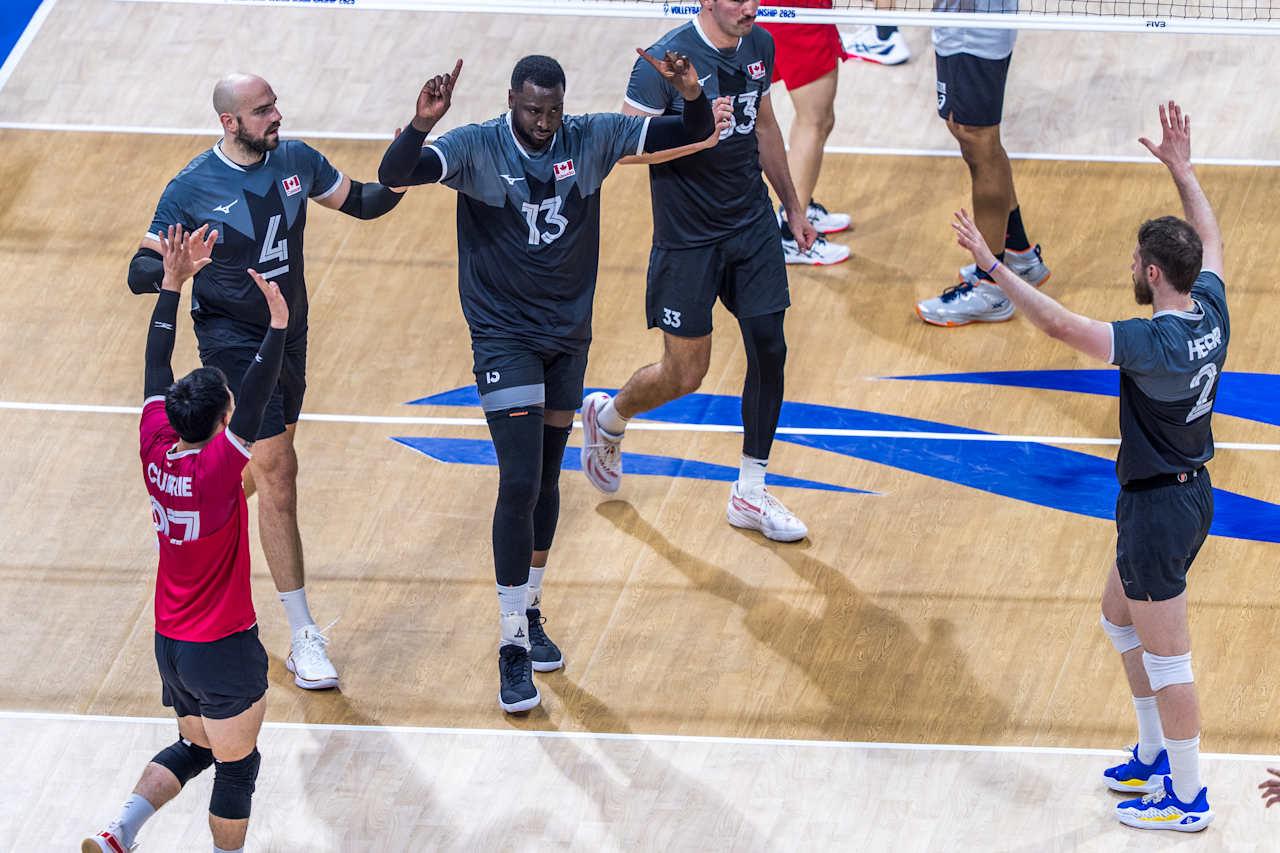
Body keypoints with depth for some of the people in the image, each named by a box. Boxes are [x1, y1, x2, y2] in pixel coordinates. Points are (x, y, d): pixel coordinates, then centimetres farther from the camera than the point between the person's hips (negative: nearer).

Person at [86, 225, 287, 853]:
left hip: (170, 644, 7)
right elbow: (257, 399, -29)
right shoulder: (217, 466, -23)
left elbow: (157, 366, 0)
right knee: (237, 765, 11)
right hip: (224, 651, -7)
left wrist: (173, 282, 4)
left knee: (195, 748, 23)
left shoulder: (155, 449, -7)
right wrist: (278, 326, -29)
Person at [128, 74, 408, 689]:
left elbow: (362, 203, 12)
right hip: (231, 339, -6)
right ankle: (304, 639, -11)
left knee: (266, 466, 18)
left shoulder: (296, 160, -2)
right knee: (277, 473, -13)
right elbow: (140, 273, -14)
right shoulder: (192, 189, -16)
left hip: (289, 332, 6)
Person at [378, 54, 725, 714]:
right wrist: (421, 123, -48)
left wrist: (692, 96, -25)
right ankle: (512, 648, -8)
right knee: (519, 484, -13)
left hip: (568, 335, 4)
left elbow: (693, 135, -3)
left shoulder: (591, 139, -6)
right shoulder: (475, 149, -16)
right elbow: (395, 175, -29)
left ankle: (530, 614, 34)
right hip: (504, 337, -4)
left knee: (546, 479, 16)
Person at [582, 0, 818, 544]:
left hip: (753, 224, 5)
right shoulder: (667, 60, -20)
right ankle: (607, 417, 36)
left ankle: (750, 494, 13)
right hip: (687, 239, -5)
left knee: (769, 349, -1)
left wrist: (792, 204, 21)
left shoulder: (760, 46, 1)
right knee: (684, 376, 3)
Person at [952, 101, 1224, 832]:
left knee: (1166, 659, 3)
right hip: (1191, 491, 10)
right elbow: (1210, 240, 16)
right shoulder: (1211, 312, -4)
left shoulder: (1155, 343, -28)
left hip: (1160, 508, -10)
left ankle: (1187, 798, 14)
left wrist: (995, 266, -29)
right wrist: (1182, 169, 23)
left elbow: (1060, 324, -33)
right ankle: (1158, 759, 37)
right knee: (1121, 617, 26)